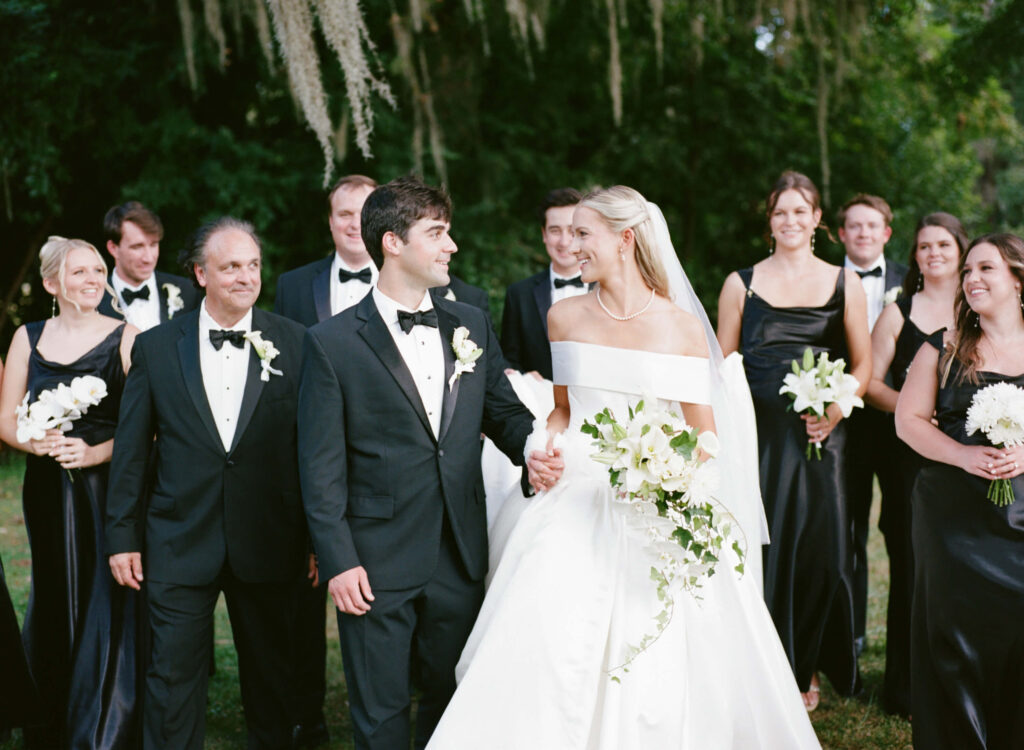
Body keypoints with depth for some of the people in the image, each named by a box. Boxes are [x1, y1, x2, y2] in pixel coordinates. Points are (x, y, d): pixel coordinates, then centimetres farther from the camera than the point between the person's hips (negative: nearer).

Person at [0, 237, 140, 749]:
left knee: (108, 607, -2)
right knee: (54, 605, 11)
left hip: (111, 490, -3)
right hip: (48, 491, 3)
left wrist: (96, 452, -19)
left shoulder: (125, 339, -3)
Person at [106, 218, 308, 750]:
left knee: (270, 673, 15)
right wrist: (122, 536, 2)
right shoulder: (155, 347, 0)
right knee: (172, 678, 3)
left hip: (267, 542, 0)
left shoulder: (294, 342, -2)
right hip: (179, 543, 0)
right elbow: (131, 450, 4)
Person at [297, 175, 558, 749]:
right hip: (377, 564, -4)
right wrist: (338, 560, -11)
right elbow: (322, 466, -7)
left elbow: (504, 410, 14)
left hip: (461, 558, 4)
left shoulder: (472, 325, 8)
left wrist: (533, 449, -9)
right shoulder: (333, 342, -6)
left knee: (452, 701, 16)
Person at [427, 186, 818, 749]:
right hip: (578, 506, 2)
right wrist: (545, 445, -1)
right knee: (549, 654, -7)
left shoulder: (682, 327, -2)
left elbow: (704, 436, 1)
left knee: (661, 671, -3)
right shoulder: (565, 317, 6)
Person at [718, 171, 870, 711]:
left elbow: (863, 363, 9)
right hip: (758, 433, -1)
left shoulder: (843, 283, 8)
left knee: (818, 547, 3)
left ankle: (803, 670, 22)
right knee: (761, 548, -1)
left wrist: (836, 410, -8)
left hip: (819, 436, 1)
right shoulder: (742, 284, 5)